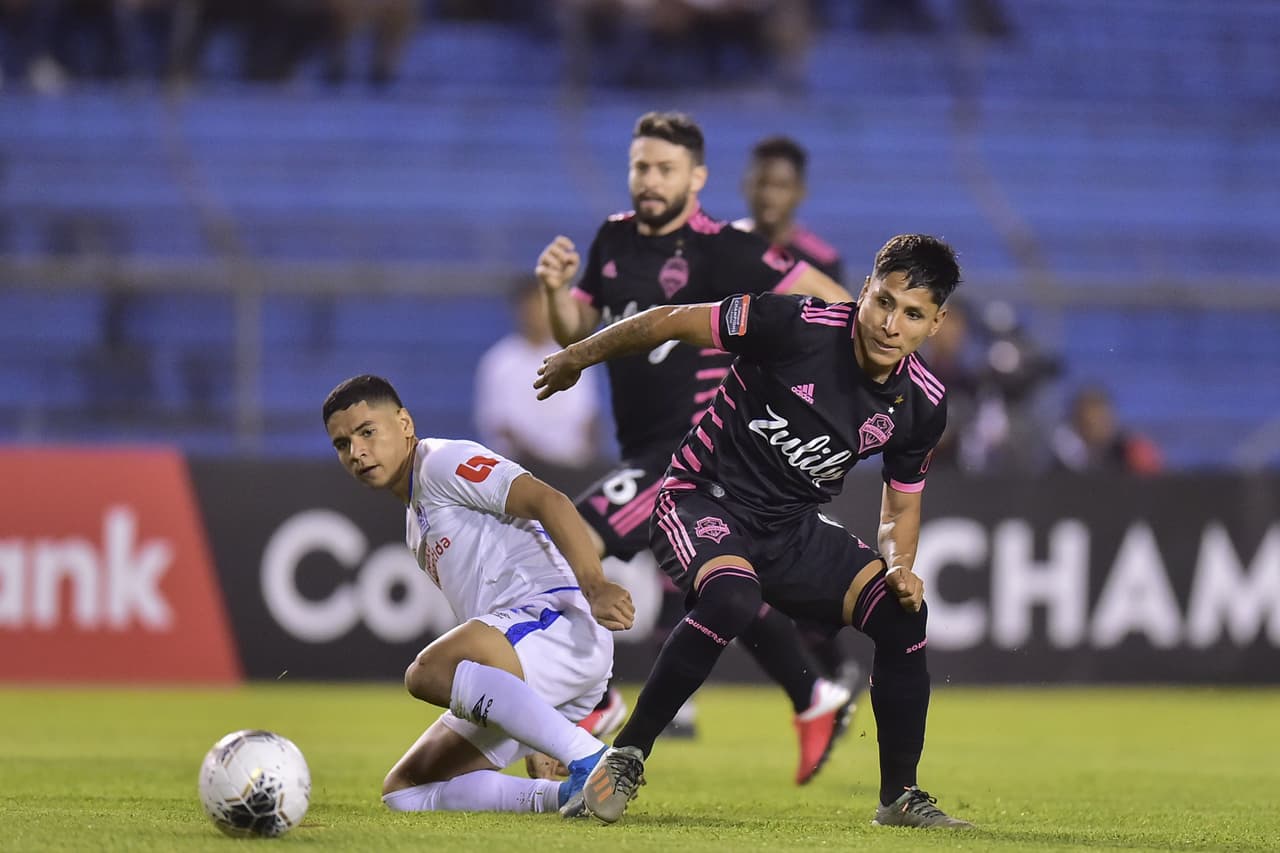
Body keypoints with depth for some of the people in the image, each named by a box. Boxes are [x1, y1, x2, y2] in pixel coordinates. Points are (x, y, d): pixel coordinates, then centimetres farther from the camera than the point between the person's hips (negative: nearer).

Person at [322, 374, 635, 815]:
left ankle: (592, 762, -38)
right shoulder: (416, 522, 29)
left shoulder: (443, 461, 1)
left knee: (427, 672, -37)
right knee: (403, 792, 8)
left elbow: (547, 501, -13)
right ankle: (567, 797, -6)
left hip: (556, 616, -10)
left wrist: (595, 587, -29)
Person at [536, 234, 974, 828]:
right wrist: (577, 359, 0)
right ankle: (624, 758, -22)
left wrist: (898, 566, -11)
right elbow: (670, 322, -12)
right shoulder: (796, 326, -23)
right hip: (702, 500, -6)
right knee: (731, 597, -36)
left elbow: (902, 505, 11)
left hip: (792, 528, 6)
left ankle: (899, 797, 6)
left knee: (903, 614, -10)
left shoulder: (921, 405, -5)